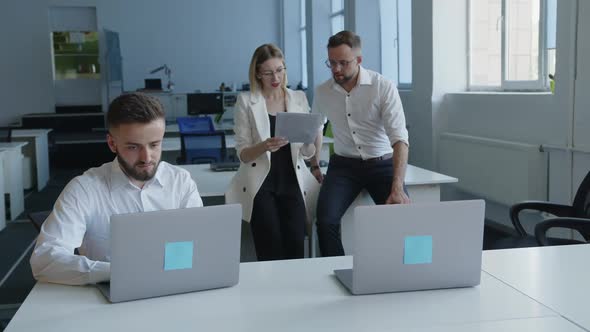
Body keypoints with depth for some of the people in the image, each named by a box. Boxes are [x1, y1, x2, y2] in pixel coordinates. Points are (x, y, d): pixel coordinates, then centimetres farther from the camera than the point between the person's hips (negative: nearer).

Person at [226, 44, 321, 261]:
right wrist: (265, 146, -21)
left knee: (295, 245, -13)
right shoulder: (246, 101, 2)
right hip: (261, 184, -2)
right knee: (271, 250, -14)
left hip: (292, 182, 2)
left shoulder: (299, 98, 10)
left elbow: (308, 153, 9)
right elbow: (242, 154, -1)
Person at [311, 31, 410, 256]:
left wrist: (397, 188, -31)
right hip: (343, 165, 2)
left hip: (382, 164, -2)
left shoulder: (384, 87, -12)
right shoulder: (322, 92, 1)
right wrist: (314, 166, 18)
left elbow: (399, 138, -20)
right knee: (326, 220, -24)